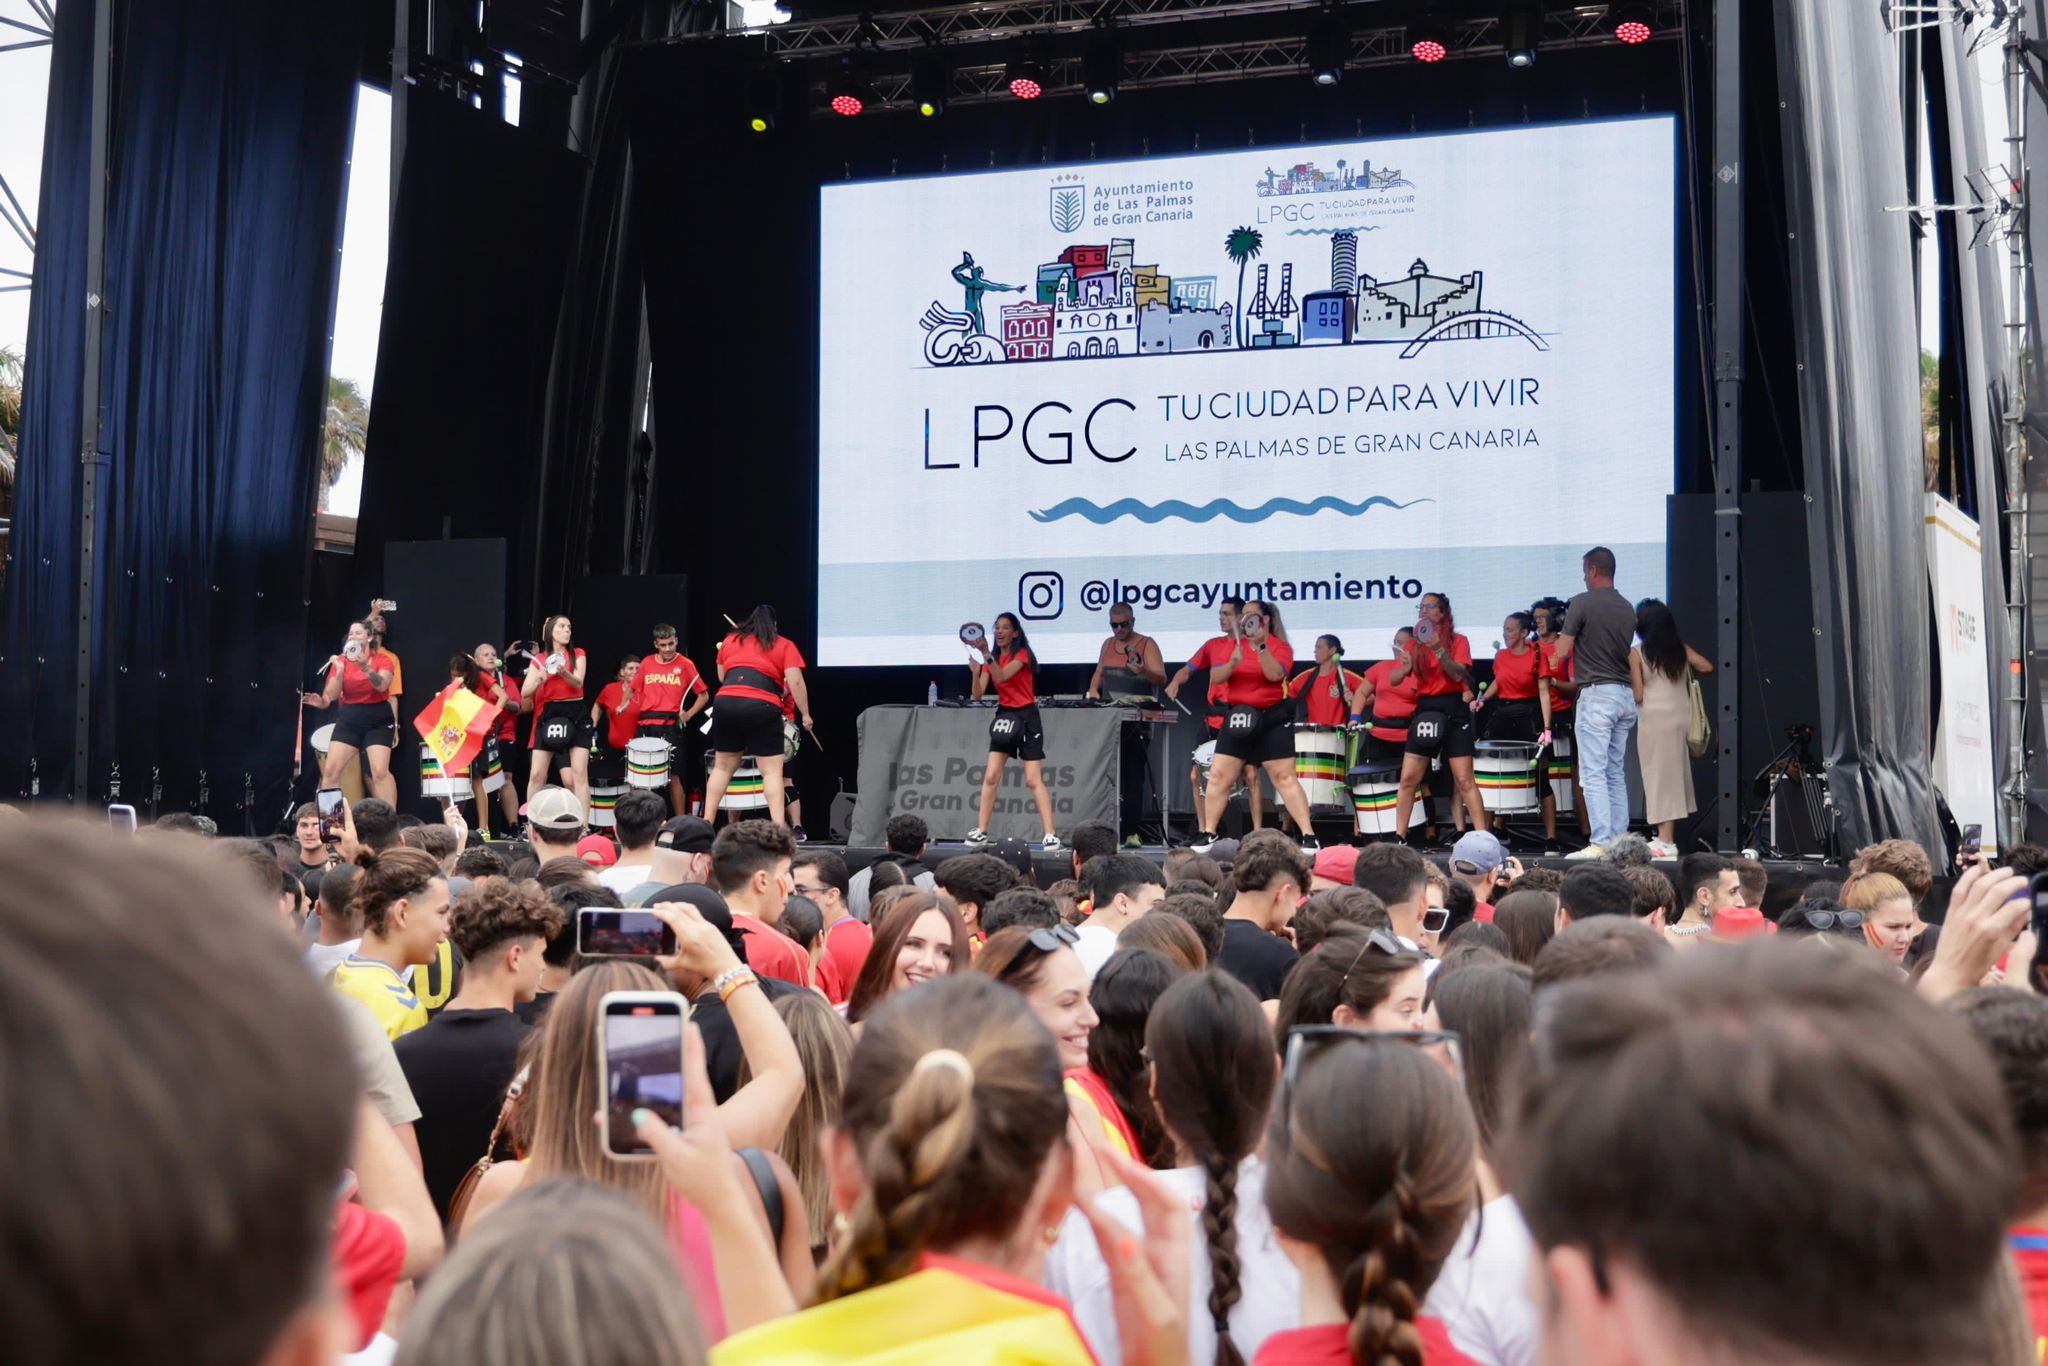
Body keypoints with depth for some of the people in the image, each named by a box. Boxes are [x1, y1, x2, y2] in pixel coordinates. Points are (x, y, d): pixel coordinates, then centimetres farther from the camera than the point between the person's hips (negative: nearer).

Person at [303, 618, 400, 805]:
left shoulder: (383, 659, -1)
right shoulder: (341, 660, 4)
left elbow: (382, 685, -20)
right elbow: (332, 695, -2)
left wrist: (365, 667, -34)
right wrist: (339, 671, -16)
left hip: (378, 720, -3)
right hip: (348, 719, 3)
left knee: (380, 771, -17)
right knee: (330, 770, -4)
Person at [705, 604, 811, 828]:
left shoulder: (730, 640, 22)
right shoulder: (784, 645, 11)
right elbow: (795, 681, 0)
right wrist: (805, 714, 6)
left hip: (726, 704, 4)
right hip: (762, 708, -3)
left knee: (723, 767, 16)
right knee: (772, 771, -2)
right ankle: (778, 829, -11)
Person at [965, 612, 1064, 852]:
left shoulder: (1022, 654, -9)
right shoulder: (991, 659, 8)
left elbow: (1001, 676, -26)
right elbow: (978, 695, -1)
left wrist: (986, 653, -37)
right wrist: (975, 672, -19)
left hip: (1026, 718, -5)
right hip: (1004, 716, 5)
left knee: (1034, 780, -10)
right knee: (990, 776, -1)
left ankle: (1051, 837, -12)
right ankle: (981, 832, 5)